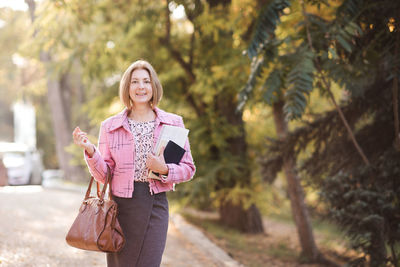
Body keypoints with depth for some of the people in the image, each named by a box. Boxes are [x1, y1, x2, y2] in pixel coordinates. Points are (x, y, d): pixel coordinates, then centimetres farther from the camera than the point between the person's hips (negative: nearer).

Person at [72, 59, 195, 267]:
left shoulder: (173, 123, 6)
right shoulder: (110, 127, 6)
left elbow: (188, 169, 7)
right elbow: (103, 174, 6)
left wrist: (164, 170, -12)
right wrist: (90, 150, -11)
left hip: (155, 205, -1)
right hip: (121, 204, 1)